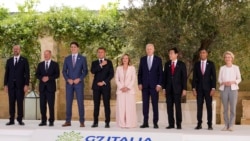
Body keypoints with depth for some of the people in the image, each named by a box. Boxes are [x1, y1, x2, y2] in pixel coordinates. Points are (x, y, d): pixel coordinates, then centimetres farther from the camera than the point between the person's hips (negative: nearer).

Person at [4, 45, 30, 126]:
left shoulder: (24, 60, 3)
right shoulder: (9, 61, 12)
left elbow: (27, 73, -1)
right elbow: (6, 73, 11)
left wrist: (26, 85, -9)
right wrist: (5, 84, 4)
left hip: (20, 85, -3)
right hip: (11, 85, 3)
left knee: (20, 102, -2)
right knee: (11, 102, 2)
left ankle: (20, 120, 3)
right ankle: (11, 120, 5)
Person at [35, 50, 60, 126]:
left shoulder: (55, 64, 6)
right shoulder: (40, 64, 15)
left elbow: (57, 74, -2)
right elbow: (37, 74, 9)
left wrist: (49, 78, -15)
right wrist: (42, 78, -11)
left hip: (51, 86, -3)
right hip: (42, 87, 3)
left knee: (51, 105, -4)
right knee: (42, 104, 3)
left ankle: (51, 121, 2)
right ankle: (43, 121, 9)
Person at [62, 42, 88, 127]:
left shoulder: (82, 58, 3)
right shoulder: (67, 58, 9)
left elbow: (85, 71, 1)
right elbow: (64, 71, 8)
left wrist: (79, 79, -12)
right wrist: (68, 79, -7)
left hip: (79, 83, -2)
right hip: (69, 83, 3)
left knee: (80, 102, -3)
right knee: (68, 102, 3)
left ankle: (82, 122, 2)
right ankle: (68, 121, 8)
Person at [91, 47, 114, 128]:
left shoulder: (109, 62, 9)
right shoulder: (94, 63, 13)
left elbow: (111, 74, 0)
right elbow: (92, 71, -6)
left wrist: (104, 82, -8)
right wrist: (101, 65, -13)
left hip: (106, 86, -1)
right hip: (96, 86, 1)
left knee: (106, 104, -3)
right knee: (96, 105, 1)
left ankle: (107, 122, 0)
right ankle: (95, 122, 4)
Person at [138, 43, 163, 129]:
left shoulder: (158, 59, 4)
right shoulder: (142, 59, 10)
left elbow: (160, 73, 2)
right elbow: (140, 72, 10)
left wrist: (159, 84, -7)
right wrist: (139, 83, 0)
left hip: (154, 85, -2)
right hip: (145, 85, 2)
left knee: (155, 104, 0)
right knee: (145, 104, 2)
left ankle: (155, 123, 5)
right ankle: (145, 122, 5)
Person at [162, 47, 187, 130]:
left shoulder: (181, 64, 2)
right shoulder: (167, 64, 11)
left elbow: (184, 77, 0)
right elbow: (164, 76, 10)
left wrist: (184, 89, -7)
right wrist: (164, 87, 3)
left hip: (177, 88, -3)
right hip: (169, 88, 3)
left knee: (178, 106, -3)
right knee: (169, 107, 2)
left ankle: (179, 124, 2)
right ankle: (171, 124, 7)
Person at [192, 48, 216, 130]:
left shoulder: (211, 64, 3)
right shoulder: (196, 64, 8)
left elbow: (214, 77, 0)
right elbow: (194, 77, 7)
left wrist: (213, 88, -9)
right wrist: (193, 88, -2)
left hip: (208, 88, -1)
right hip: (199, 88, 2)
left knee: (209, 106, 1)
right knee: (199, 106, 0)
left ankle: (210, 124, 5)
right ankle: (199, 124, 3)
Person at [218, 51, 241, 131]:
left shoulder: (236, 68, 5)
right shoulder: (222, 68, 8)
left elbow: (239, 79, 7)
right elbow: (219, 79, 10)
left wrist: (232, 82, -11)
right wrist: (223, 82, -11)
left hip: (233, 89, -1)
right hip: (224, 89, 1)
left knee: (233, 108, -7)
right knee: (225, 108, 2)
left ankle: (231, 125, 1)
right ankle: (226, 125, 9)